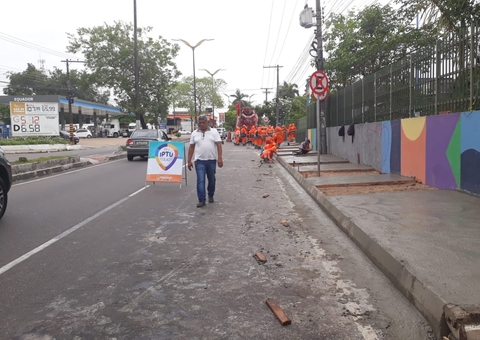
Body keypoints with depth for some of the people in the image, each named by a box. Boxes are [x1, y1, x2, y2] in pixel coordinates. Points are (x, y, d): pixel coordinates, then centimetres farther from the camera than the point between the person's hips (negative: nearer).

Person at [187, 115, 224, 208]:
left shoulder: (214, 132, 2)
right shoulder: (194, 133, 8)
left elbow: (219, 145, -3)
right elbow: (191, 148, 9)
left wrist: (220, 158, -12)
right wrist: (189, 161, 5)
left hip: (212, 160, 0)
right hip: (199, 161, 0)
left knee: (212, 180, 12)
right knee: (200, 180, -8)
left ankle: (211, 196, 32)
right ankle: (201, 200, -6)